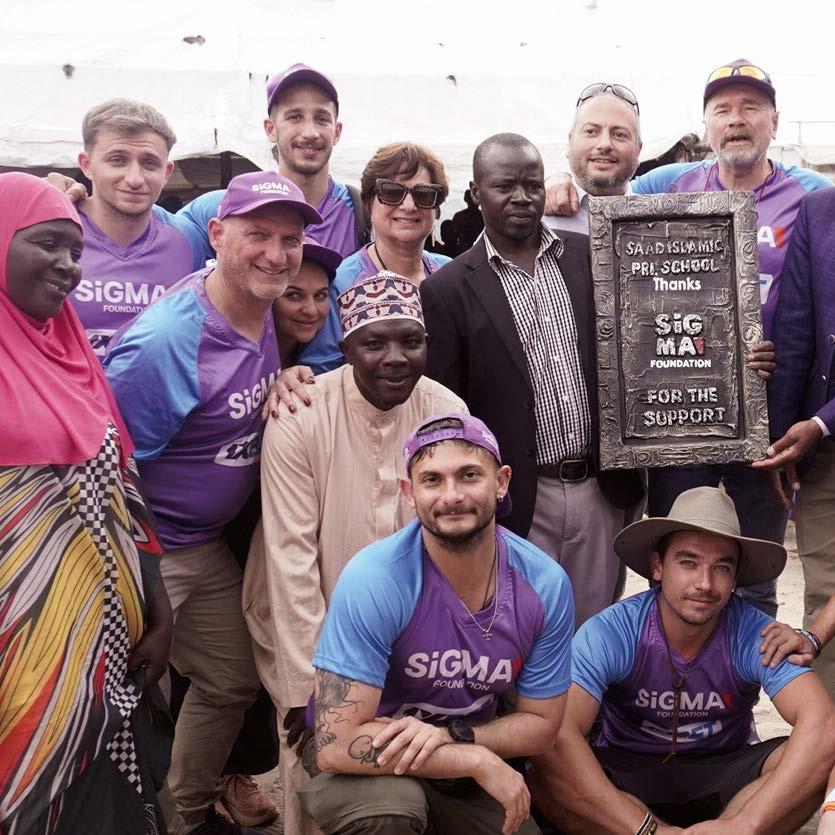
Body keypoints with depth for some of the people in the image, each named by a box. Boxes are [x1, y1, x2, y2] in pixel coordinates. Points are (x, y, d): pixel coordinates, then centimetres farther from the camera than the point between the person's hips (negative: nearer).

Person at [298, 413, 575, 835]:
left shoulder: (546, 585, -15)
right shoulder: (373, 580, -28)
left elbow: (540, 724, -4)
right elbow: (337, 744, -28)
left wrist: (451, 734, -22)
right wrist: (478, 760, -27)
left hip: (468, 779, 5)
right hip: (373, 769, -5)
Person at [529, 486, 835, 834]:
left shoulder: (755, 635, -18)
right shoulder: (609, 632, -21)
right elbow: (558, 734, -32)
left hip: (721, 777, 2)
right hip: (624, 776, -1)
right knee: (546, 775, -32)